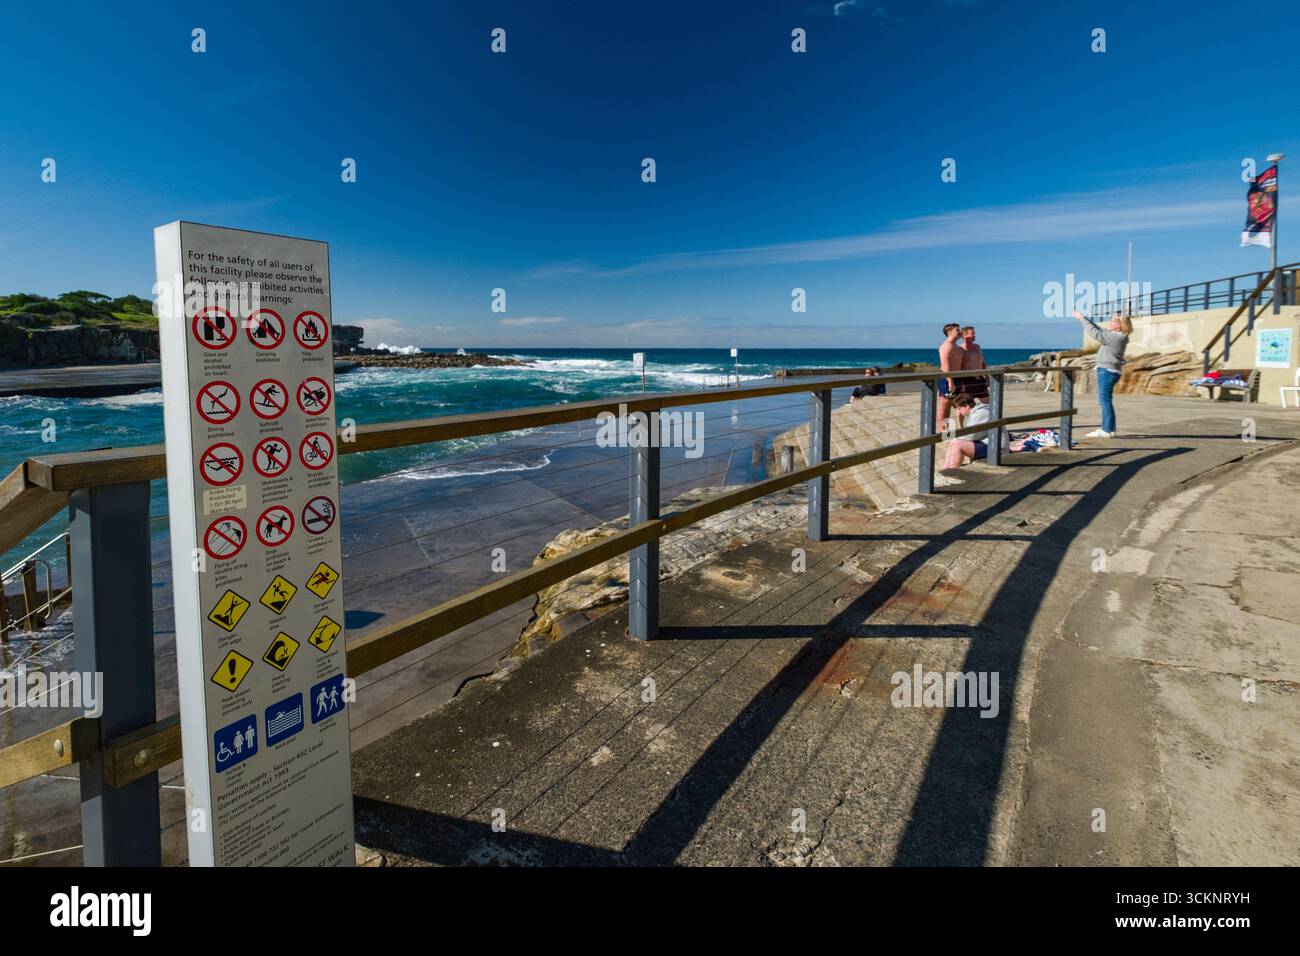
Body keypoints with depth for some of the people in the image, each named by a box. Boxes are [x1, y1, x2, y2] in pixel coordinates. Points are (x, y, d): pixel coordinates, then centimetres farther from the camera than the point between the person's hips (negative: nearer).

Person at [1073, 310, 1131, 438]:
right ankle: (1108, 428, 22)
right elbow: (1099, 330, 19)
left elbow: (1096, 333, -18)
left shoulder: (1116, 337, -17)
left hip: (1107, 371, -10)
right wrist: (1084, 318, 13)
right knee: (1104, 400, 15)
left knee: (1105, 400, -8)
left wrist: (1082, 319, -10)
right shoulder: (1115, 335, 11)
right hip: (1107, 370, 10)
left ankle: (1107, 430, -7)